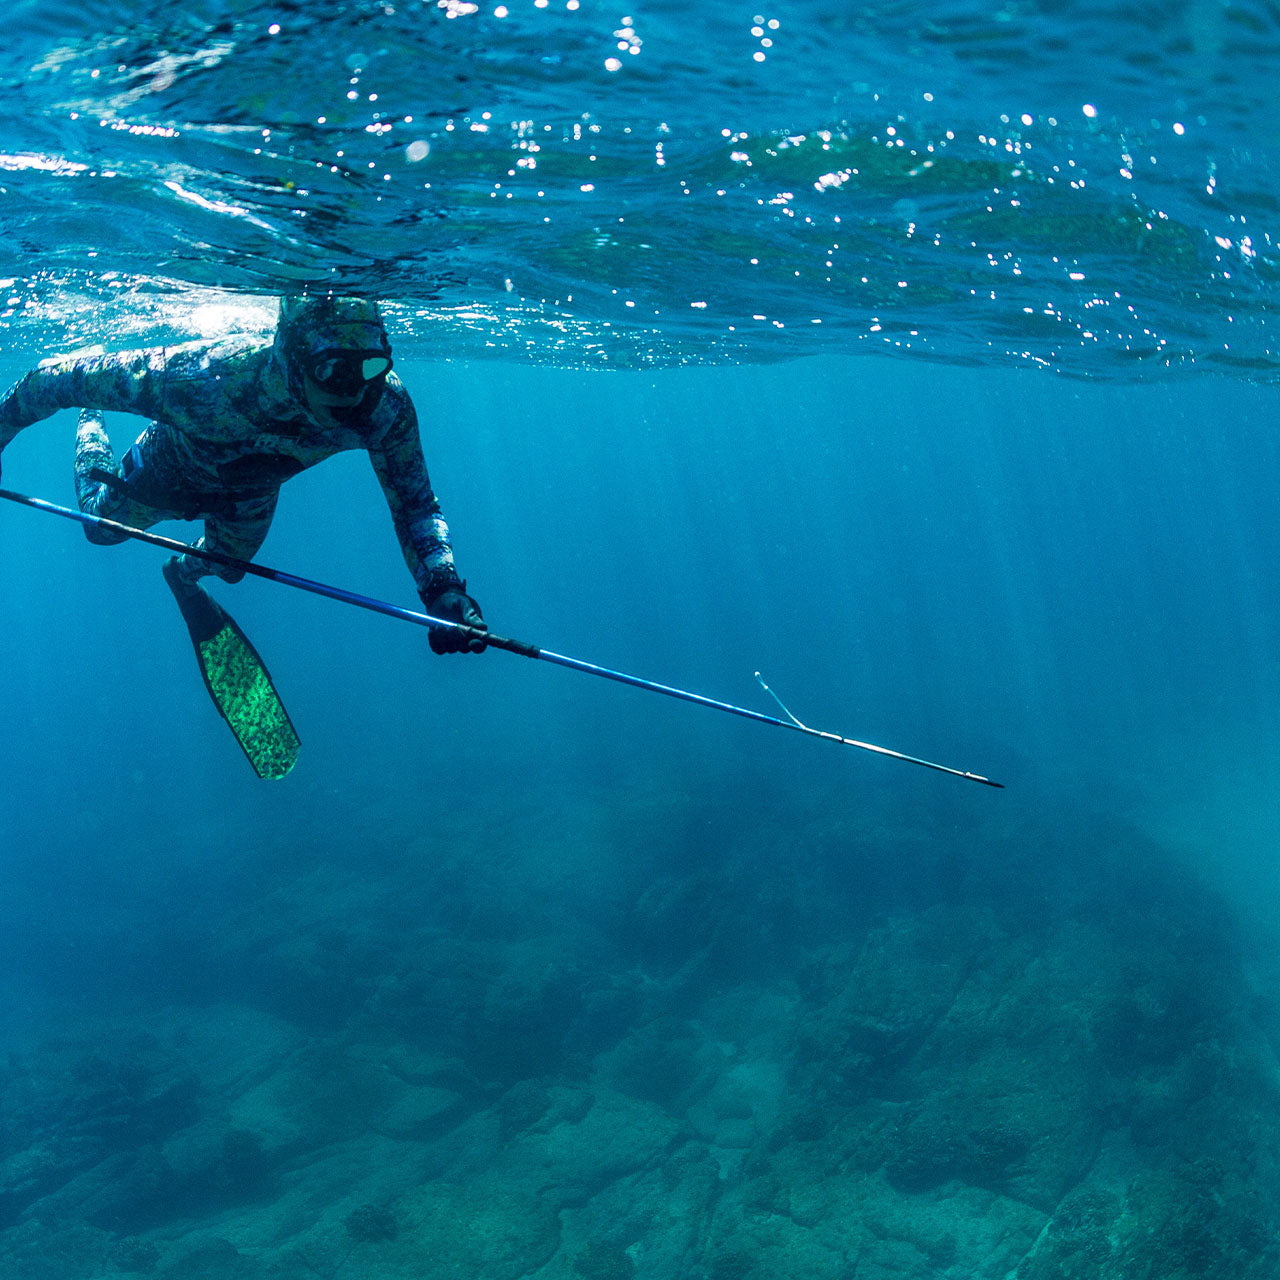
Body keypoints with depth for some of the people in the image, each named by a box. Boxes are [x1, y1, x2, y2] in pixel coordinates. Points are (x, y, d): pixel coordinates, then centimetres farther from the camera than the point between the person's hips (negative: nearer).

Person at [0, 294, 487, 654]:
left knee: (229, 565, 31)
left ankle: (185, 570, 66)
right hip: (173, 472, -2)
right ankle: (90, 424, 55)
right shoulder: (204, 382, -52)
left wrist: (443, 589, -45)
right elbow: (65, 377, -37)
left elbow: (415, 504, -28)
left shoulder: (385, 406, -42)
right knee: (103, 526, 28)